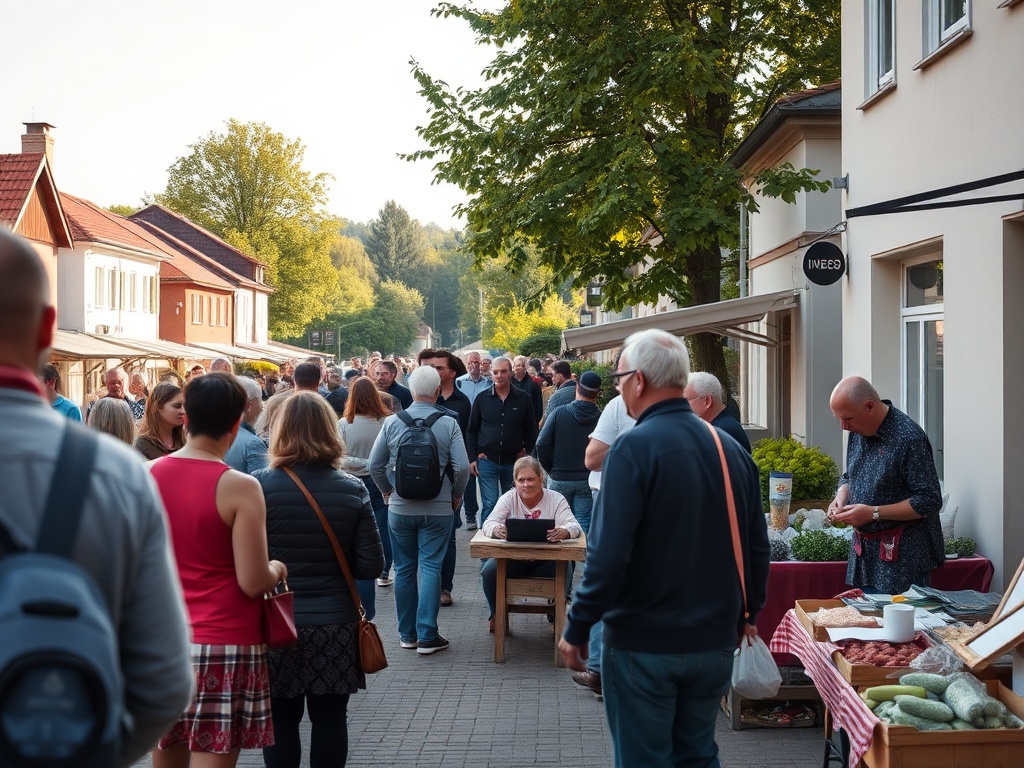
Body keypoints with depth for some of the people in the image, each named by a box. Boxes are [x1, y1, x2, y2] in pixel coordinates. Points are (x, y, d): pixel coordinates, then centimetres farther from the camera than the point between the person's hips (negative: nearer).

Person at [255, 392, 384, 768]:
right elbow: (371, 565, -4)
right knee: (330, 717, 12)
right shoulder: (352, 490, -5)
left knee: (281, 719, 10)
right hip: (335, 623, 1)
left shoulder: (260, 486, -11)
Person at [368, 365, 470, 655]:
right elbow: (462, 466, -12)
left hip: (399, 508, 2)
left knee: (404, 569, 11)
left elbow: (375, 465, -1)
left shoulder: (392, 422, -3)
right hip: (437, 509, -2)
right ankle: (427, 636, 0)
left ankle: (407, 634, 19)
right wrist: (457, 495, 5)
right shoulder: (448, 424, -8)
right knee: (431, 568, 1)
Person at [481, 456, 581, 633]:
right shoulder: (508, 498, -1)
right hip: (512, 557, 0)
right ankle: (496, 614, 4)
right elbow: (489, 523, -14)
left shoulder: (556, 499, -4)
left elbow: (574, 525, -17)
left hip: (545, 559, 0)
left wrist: (564, 532, -44)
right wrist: (496, 529, -42)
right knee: (489, 570, -28)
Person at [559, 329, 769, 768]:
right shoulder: (731, 449, 3)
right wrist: (748, 613, 24)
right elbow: (756, 547, 10)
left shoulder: (634, 448, -17)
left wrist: (577, 630, -12)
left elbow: (609, 555, -22)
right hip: (715, 642, 6)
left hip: (644, 645, -6)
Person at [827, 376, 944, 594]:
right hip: (863, 549, 7)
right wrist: (841, 496, -2)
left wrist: (874, 513, -20)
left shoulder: (909, 438, -19)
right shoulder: (858, 432, 6)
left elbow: (929, 502, -19)